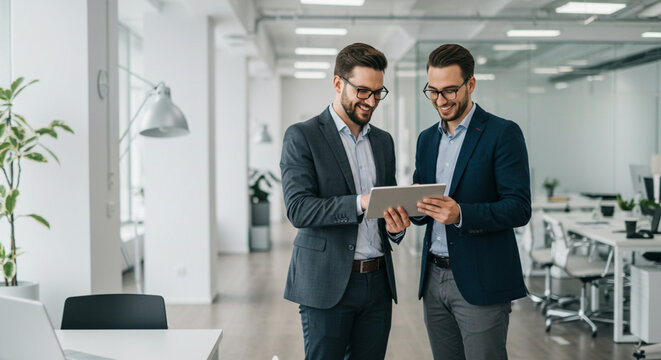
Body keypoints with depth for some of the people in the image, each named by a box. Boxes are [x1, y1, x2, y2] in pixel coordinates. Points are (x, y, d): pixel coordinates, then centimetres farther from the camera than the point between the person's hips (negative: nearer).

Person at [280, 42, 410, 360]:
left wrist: (395, 226, -4)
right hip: (326, 282, -5)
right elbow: (298, 209, -14)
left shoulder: (383, 141, 15)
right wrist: (359, 203, -26)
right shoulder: (302, 137, -3)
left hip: (378, 282, 5)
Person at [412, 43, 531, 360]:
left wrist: (460, 214, -27)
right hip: (434, 277, 6)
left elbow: (519, 208, -13)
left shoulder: (503, 134, -6)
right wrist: (414, 207, -7)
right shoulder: (427, 139, 14)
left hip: (481, 281, -6)